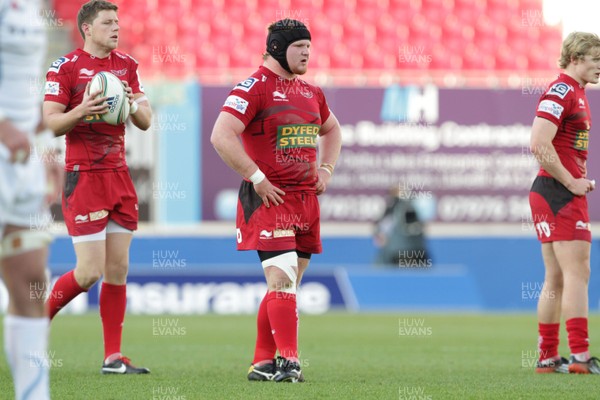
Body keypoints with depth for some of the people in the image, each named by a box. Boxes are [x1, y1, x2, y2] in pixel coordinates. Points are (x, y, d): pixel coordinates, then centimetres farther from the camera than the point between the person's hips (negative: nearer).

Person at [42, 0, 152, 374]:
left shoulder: (127, 65, 12)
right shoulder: (65, 67, -5)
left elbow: (146, 121, 12)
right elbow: (50, 122, -8)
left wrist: (134, 105, -9)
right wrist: (82, 111, -25)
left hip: (119, 176, 6)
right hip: (83, 177, -6)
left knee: (118, 269, 2)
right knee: (90, 271, -10)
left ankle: (113, 357, 6)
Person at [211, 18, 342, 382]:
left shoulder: (310, 93, 15)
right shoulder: (254, 88, -10)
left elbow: (332, 130, 34)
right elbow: (221, 136, -19)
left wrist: (327, 169, 18)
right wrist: (257, 179, -18)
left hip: (307, 199, 8)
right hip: (270, 199, -8)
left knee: (286, 285, 9)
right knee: (282, 279, -16)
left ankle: (263, 363, 16)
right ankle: (288, 361, -18)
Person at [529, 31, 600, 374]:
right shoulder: (560, 92, -13)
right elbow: (539, 144, -23)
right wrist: (571, 182, -17)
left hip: (566, 191, 10)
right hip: (560, 193, -10)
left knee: (557, 278, 9)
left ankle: (548, 357, 11)